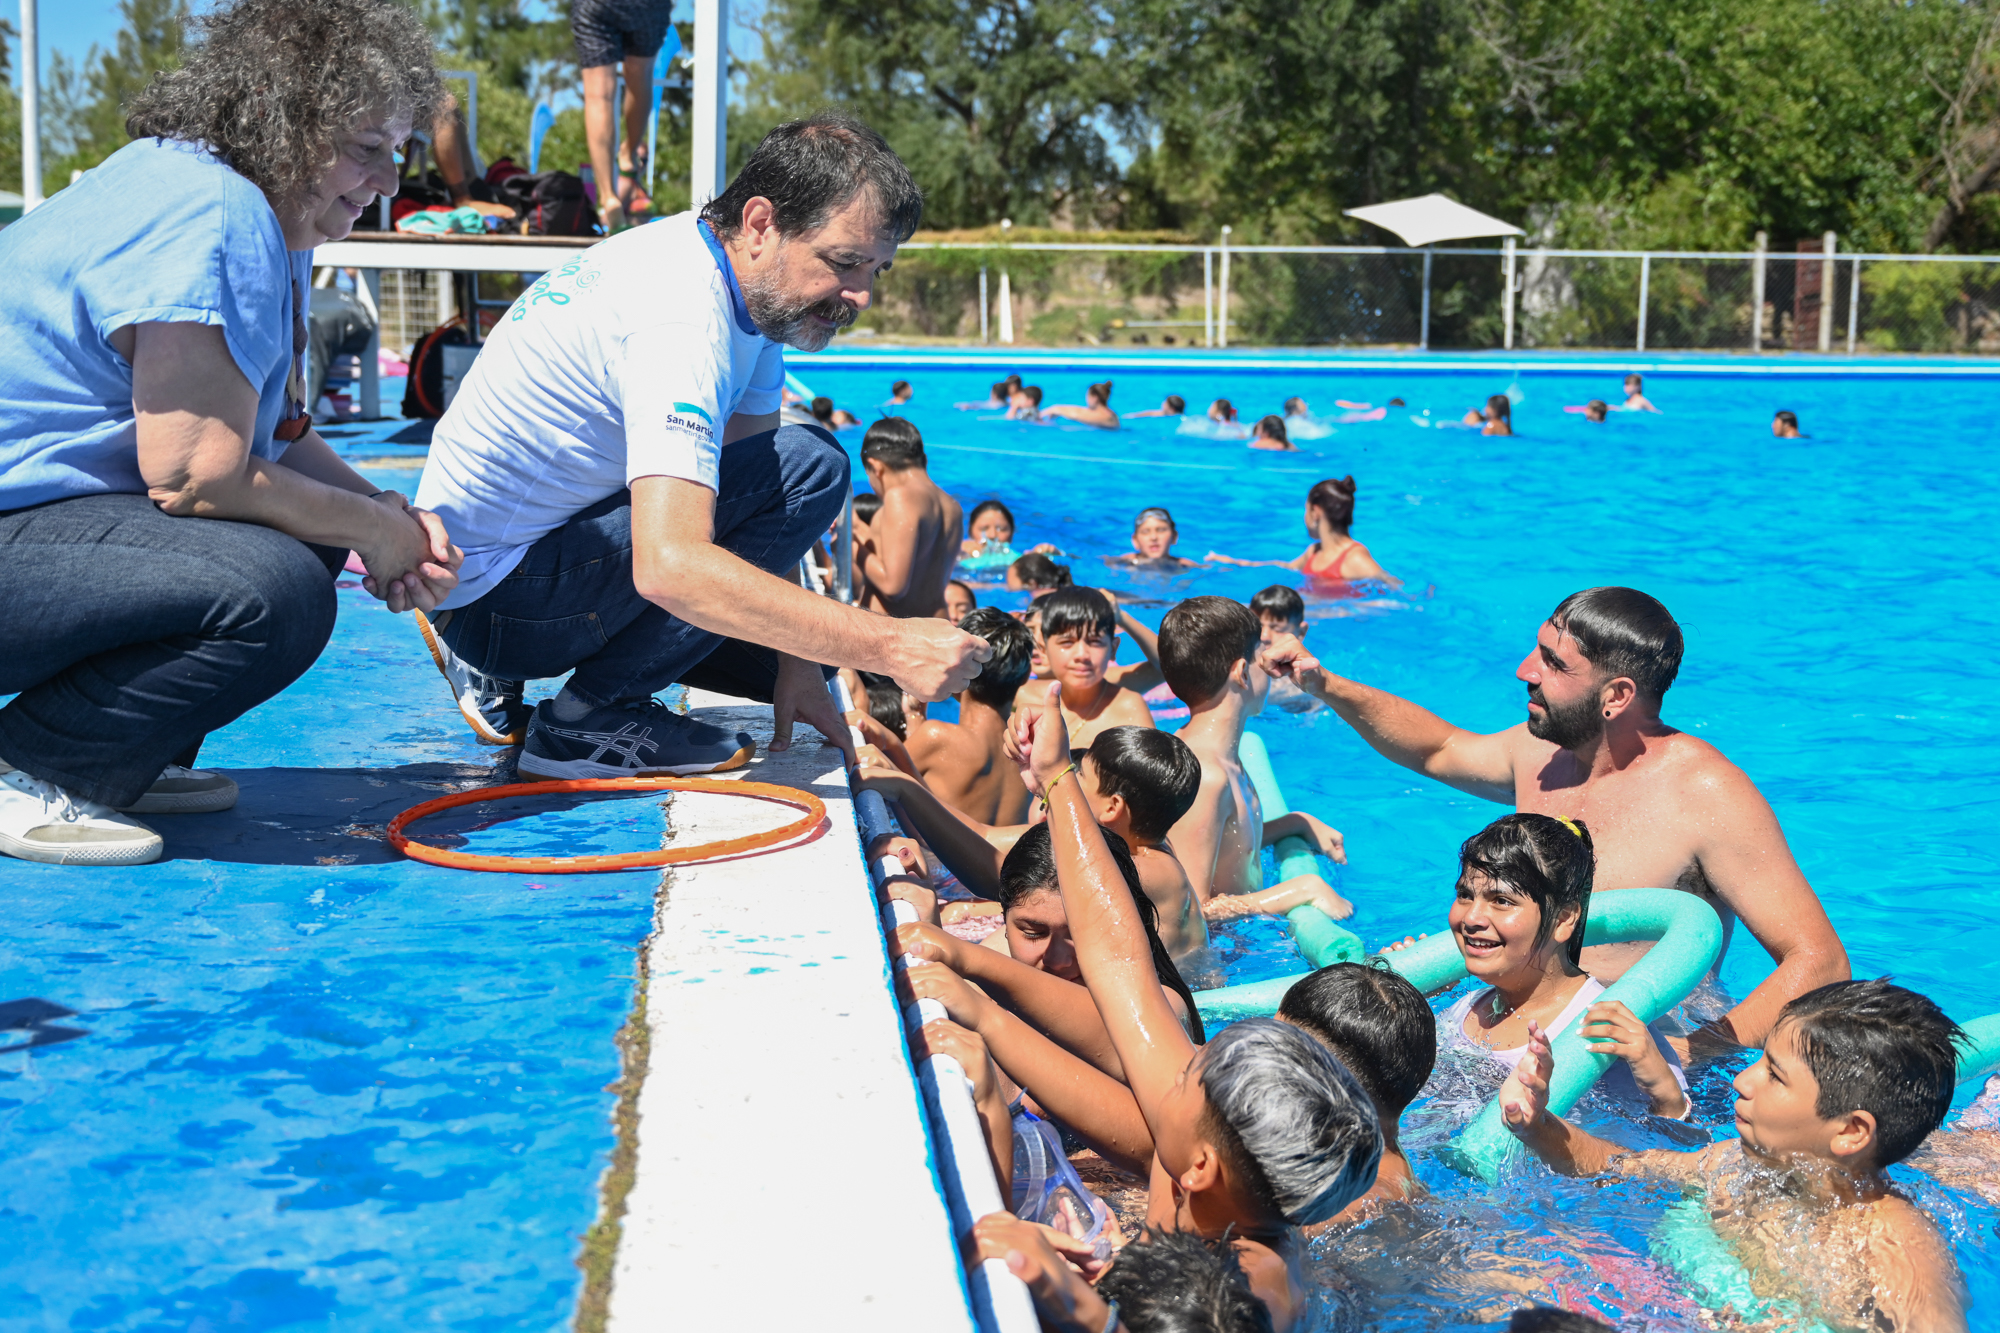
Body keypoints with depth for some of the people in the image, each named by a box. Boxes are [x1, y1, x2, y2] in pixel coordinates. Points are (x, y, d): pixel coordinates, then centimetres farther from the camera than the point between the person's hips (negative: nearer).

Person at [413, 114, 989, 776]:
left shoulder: (748, 280, 2)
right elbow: (669, 566, -40)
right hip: (495, 589, -10)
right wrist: (886, 647, -40)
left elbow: (755, 498, 6)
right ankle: (590, 718, -13)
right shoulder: (681, 321, -29)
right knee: (809, 466, -21)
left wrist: (795, 660, -2)